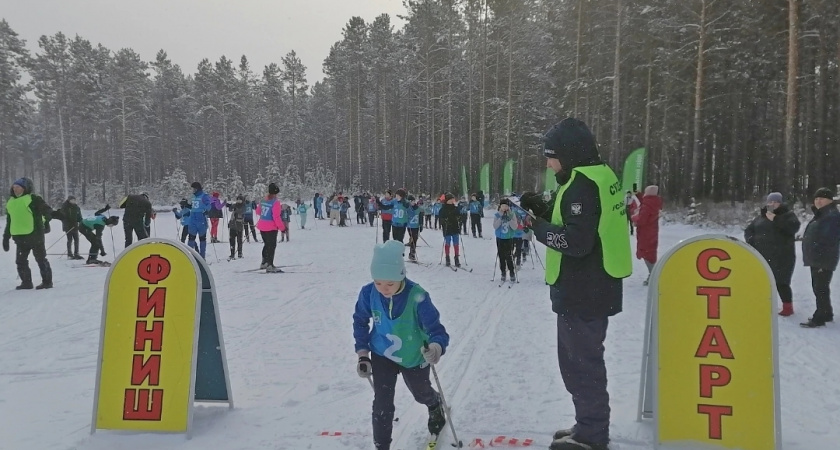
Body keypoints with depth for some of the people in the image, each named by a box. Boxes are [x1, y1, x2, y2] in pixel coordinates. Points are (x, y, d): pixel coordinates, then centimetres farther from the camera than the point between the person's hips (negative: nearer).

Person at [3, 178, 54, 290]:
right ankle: (26, 282, 19)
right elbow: (9, 222, 21)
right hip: (20, 238, 7)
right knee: (20, 261, 9)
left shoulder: (33, 199, -7)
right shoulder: (10, 202, 14)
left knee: (41, 259, 0)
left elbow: (47, 210, -9)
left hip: (35, 235, -7)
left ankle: (47, 281, 7)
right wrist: (6, 237, 20)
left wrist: (46, 221, -23)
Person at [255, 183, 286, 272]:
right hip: (271, 228, -7)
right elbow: (276, 217, -21)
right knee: (272, 246, 2)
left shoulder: (263, 200, 5)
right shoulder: (276, 202, -16)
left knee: (267, 244, 23)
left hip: (262, 226, 7)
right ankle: (270, 266, 0)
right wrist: (282, 227, -14)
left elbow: (258, 212, 18)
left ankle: (264, 263, 30)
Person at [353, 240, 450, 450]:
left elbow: (435, 328, -32)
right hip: (382, 355, 1)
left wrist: (437, 347, -55)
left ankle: (436, 406, 62)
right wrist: (362, 354, -6)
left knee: (421, 393, 26)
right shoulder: (368, 293, -24)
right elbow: (360, 322, -5)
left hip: (414, 357, -1)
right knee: (382, 403, -5)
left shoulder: (417, 296, -35)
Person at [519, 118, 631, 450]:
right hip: (592, 288, 11)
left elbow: (577, 241, -27)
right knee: (581, 360, 21)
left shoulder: (582, 184, -20)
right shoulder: (599, 176, 12)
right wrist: (544, 210, 5)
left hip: (583, 293, -11)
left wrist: (539, 229, -14)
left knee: (581, 363, 1)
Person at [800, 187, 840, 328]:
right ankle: (826, 314, 27)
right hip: (816, 260, 10)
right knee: (818, 288, 17)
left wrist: (825, 261, -25)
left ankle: (820, 318, -2)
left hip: (824, 261, -10)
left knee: (821, 288, -7)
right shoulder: (820, 216, 18)